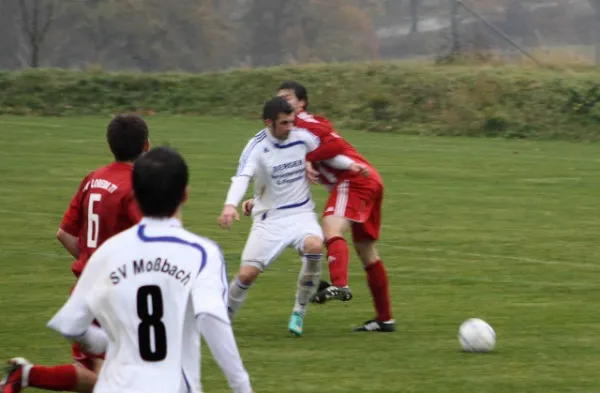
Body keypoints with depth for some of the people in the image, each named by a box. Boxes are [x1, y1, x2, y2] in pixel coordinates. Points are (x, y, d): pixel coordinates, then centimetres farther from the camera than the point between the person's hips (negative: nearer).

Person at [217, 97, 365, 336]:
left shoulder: (301, 137, -3)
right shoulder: (256, 148, -15)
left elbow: (325, 154, 17)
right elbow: (242, 178, -31)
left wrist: (349, 164, 2)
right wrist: (231, 205, -49)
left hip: (301, 213, 2)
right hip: (269, 218, -2)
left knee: (314, 246, -30)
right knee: (247, 273, -10)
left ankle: (299, 312, -12)